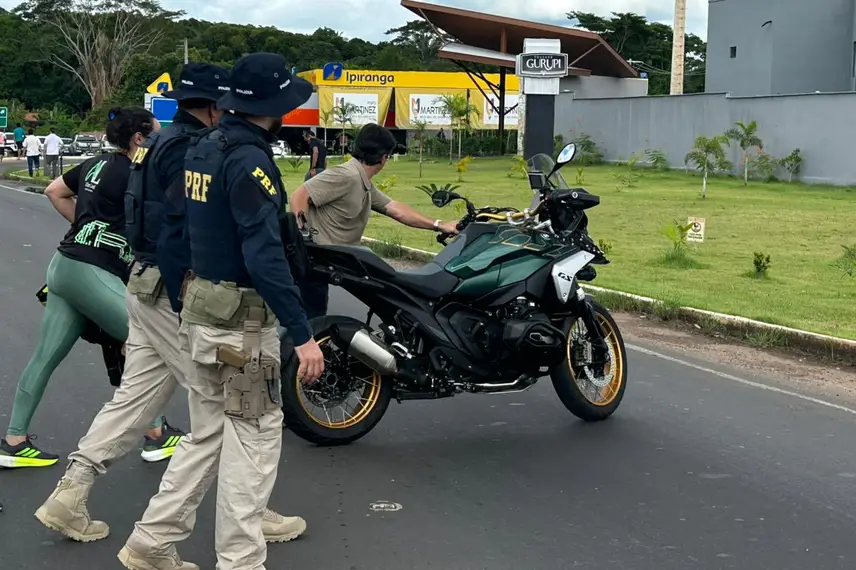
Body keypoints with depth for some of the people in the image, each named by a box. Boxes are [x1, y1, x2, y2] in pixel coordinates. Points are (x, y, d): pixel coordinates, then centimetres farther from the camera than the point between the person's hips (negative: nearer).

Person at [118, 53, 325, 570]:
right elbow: (265, 256, -25)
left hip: (200, 304, 9)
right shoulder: (249, 159, -18)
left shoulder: (204, 147, 9)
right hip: (241, 319, -9)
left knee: (207, 436, 17)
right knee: (255, 438, 0)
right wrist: (303, 334, -25)